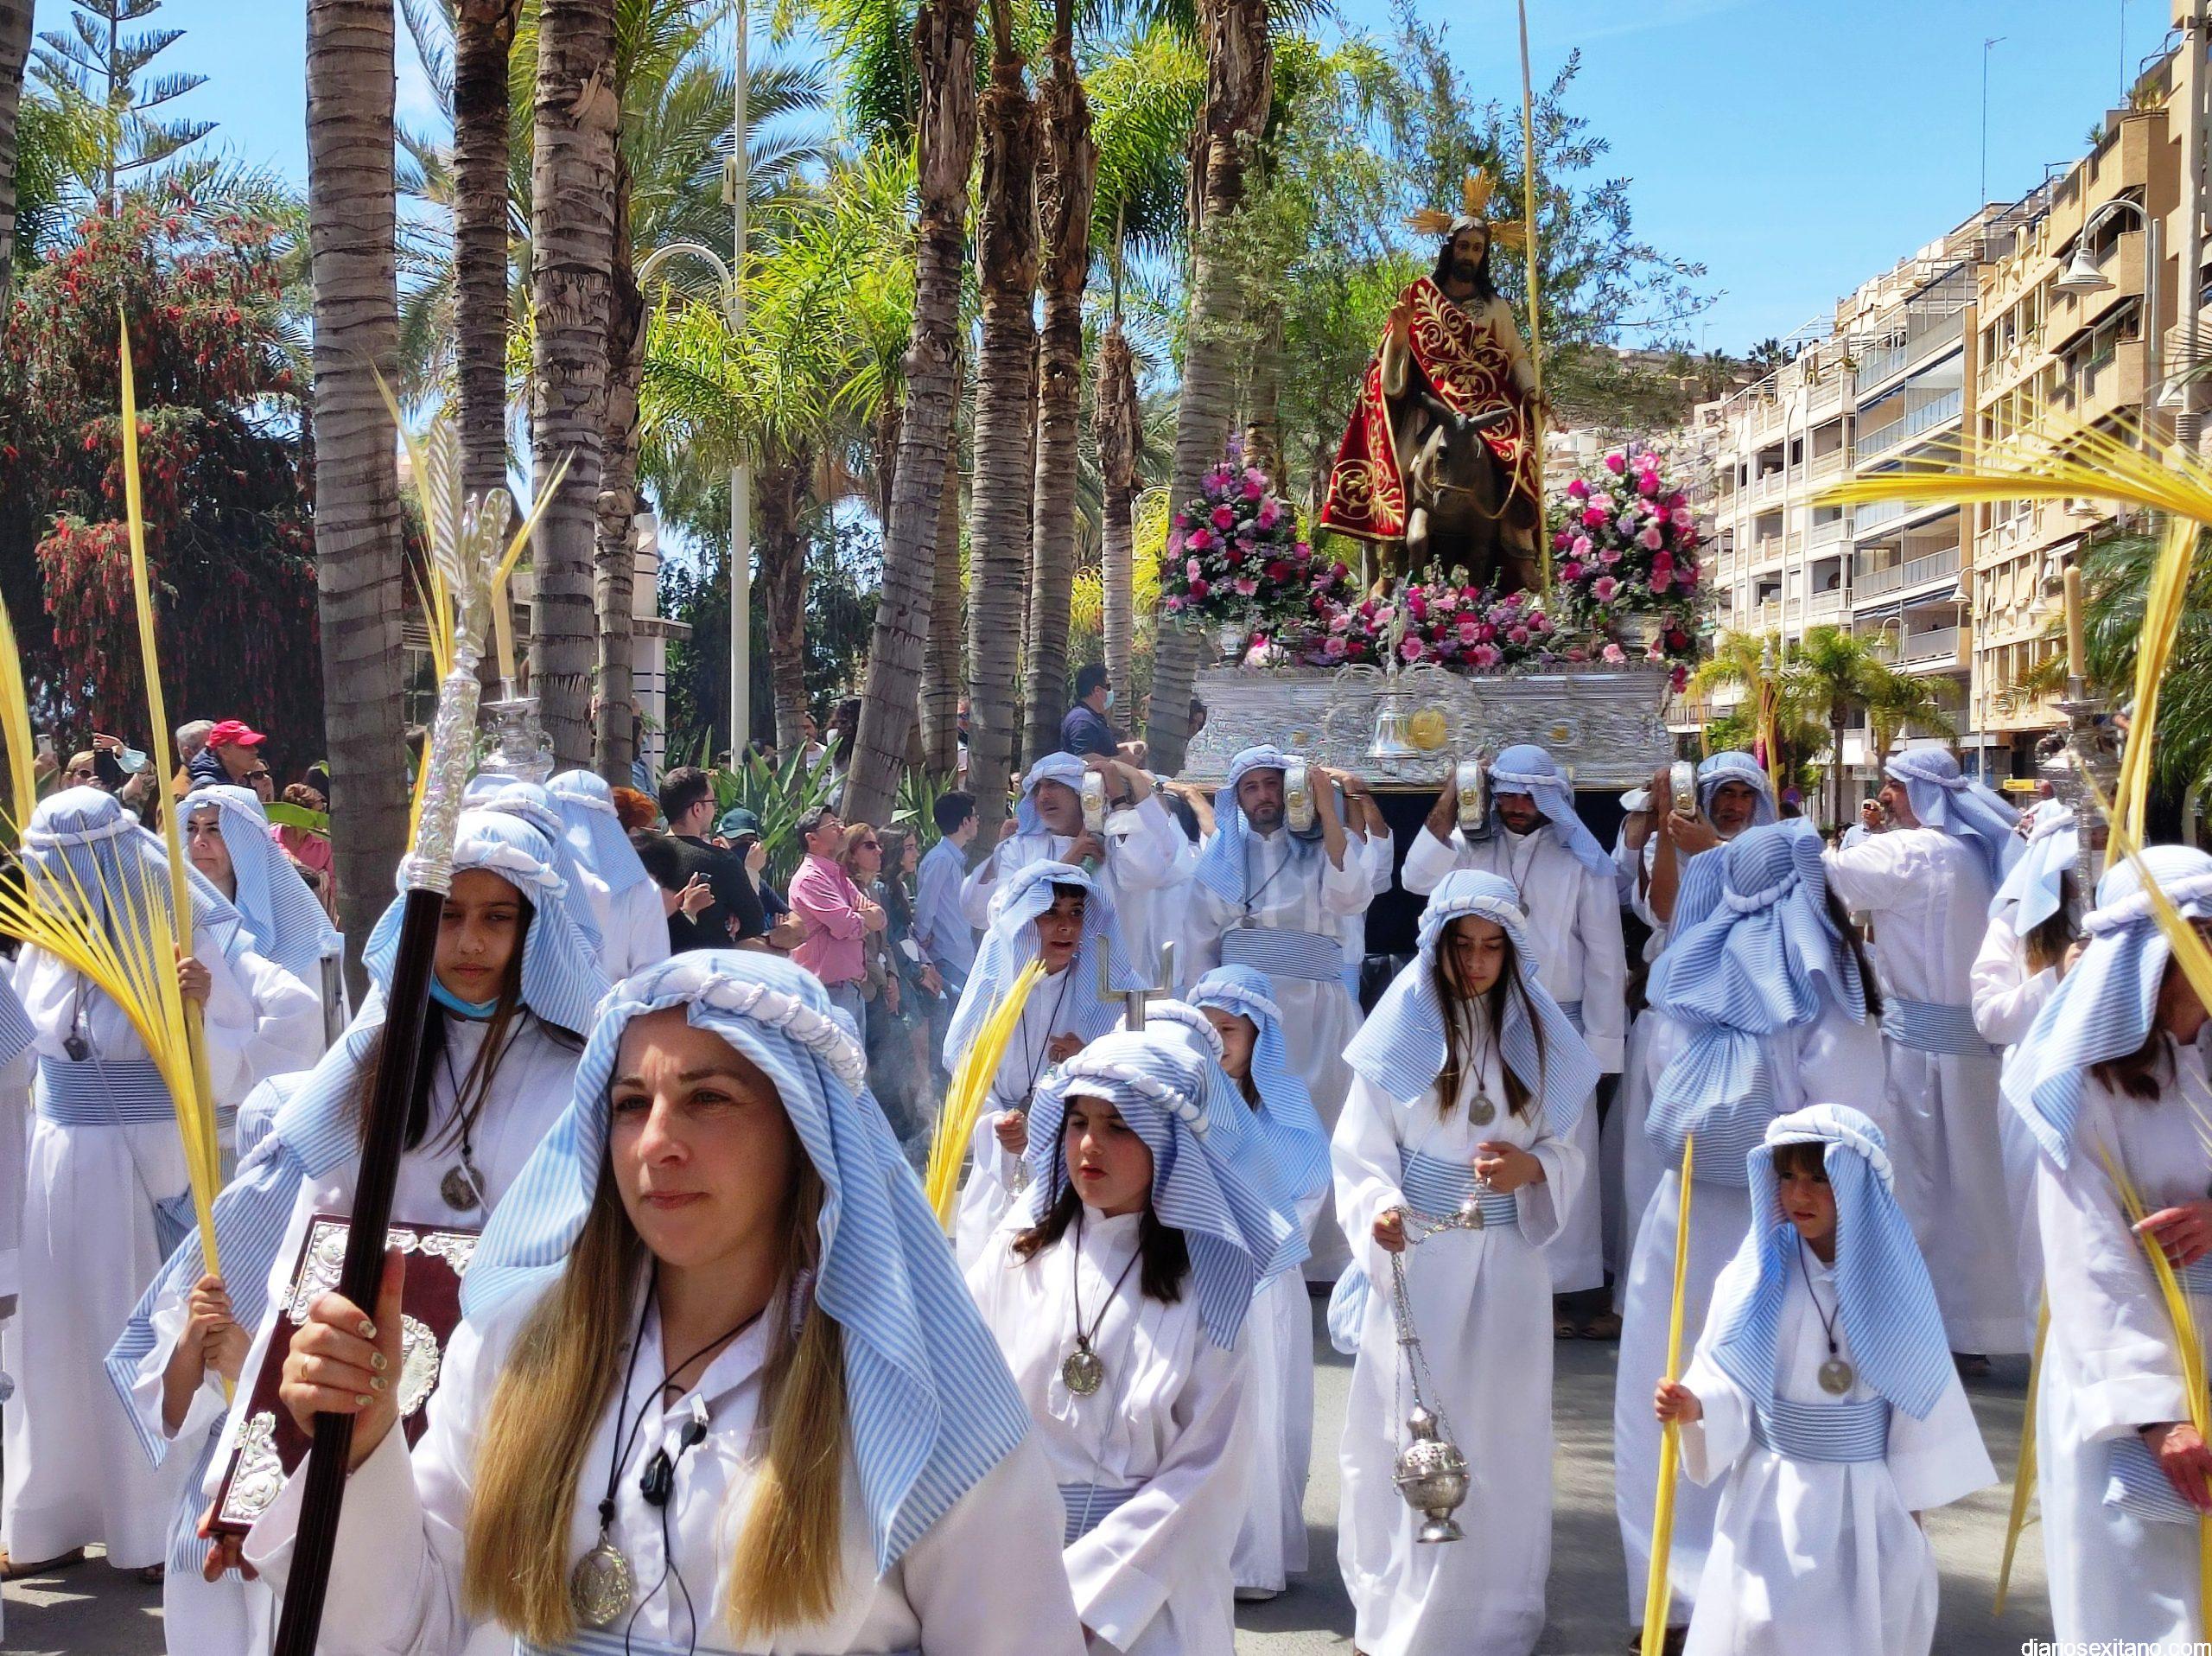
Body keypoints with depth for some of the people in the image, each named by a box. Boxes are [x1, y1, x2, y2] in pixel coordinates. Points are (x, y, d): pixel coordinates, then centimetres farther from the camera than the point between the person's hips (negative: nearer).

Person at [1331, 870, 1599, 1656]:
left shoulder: (1539, 1038, 6)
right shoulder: (1402, 1033, -3)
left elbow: (1567, 1155, 9)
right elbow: (1360, 1152, -5)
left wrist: (1532, 1168, -12)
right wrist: (1378, 1210, -24)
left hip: (1507, 1262, 3)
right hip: (1416, 1258, -2)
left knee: (1500, 1429, 6)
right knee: (1409, 1426, 1)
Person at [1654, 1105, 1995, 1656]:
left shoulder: (1893, 1280, -5)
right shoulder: (1757, 1276, -6)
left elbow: (1920, 1388, 1)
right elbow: (1728, 1380, -6)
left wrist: (1915, 1498, 3)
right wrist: (1696, 1406, -28)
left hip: (1869, 1496, 1)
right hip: (1775, 1496, 0)